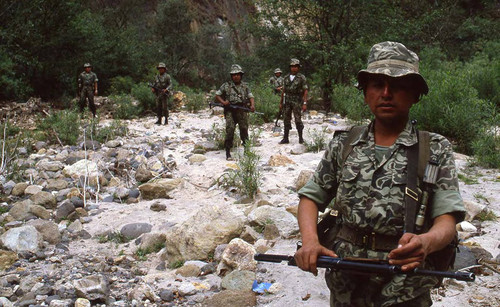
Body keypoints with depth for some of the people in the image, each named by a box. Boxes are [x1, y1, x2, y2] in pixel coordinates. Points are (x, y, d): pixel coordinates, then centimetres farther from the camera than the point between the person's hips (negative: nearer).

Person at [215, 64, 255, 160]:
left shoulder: (245, 86, 13)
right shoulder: (226, 85, 6)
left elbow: (250, 96, 9)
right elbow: (217, 95, 11)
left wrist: (252, 105, -11)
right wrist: (223, 102, -7)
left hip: (242, 111, 2)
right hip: (230, 111, -2)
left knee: (244, 130, 1)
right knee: (230, 130, -12)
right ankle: (228, 152, -7)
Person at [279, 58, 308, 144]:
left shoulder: (301, 78, -2)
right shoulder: (286, 78, 11)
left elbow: (305, 91, -5)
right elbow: (283, 91, 15)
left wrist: (305, 103, -12)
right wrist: (281, 102, 12)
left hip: (297, 102, -4)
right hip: (287, 101, 4)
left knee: (298, 120, -5)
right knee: (286, 120, 5)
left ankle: (301, 138, 7)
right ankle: (285, 138, 10)